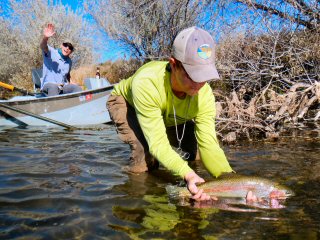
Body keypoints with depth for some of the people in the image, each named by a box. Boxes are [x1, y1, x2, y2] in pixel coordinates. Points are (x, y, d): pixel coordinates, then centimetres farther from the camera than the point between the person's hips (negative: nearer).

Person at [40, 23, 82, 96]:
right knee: (53, 87, -39)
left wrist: (69, 84, 10)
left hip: (63, 86, 5)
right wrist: (45, 38, -48)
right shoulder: (51, 52, -3)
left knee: (77, 88, -21)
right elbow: (43, 46, -25)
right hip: (48, 85, -5)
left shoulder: (69, 61, 15)